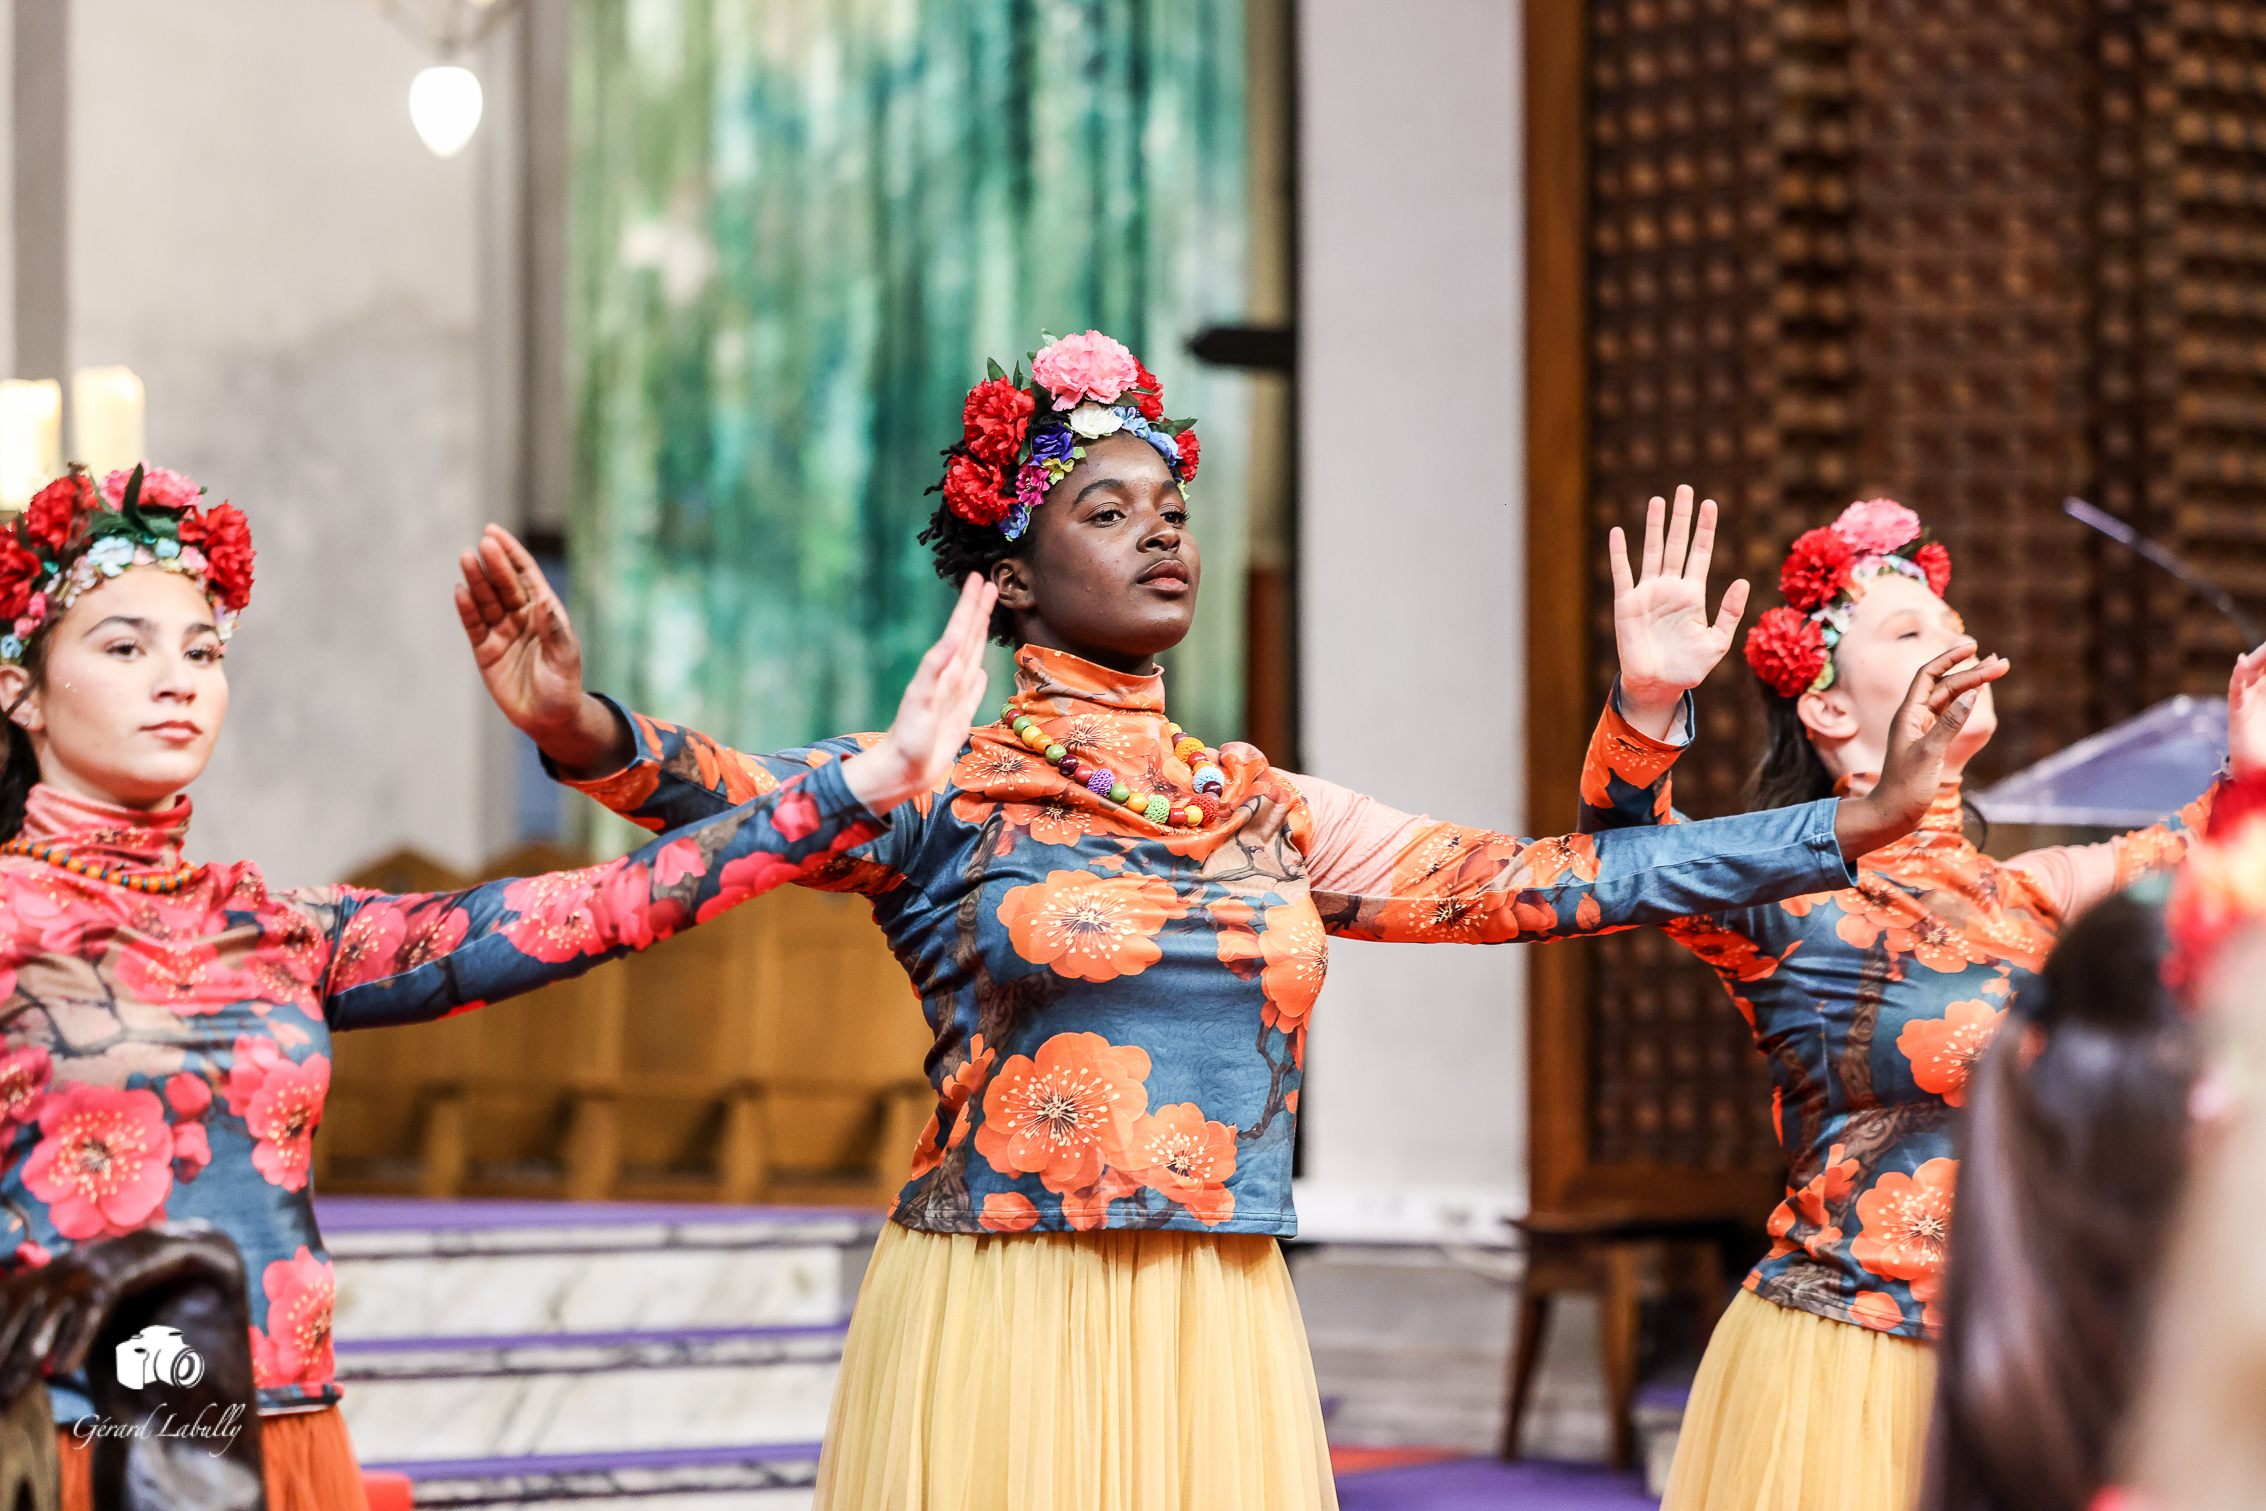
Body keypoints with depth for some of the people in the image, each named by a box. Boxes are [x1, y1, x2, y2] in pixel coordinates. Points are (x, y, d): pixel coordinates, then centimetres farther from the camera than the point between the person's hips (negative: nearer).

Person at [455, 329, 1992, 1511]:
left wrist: (1859, 823, 7)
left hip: (1221, 1333, 4)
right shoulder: (938, 790, 0)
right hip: (1001, 1318, -4)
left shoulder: (1266, 810, 14)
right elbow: (743, 798, -18)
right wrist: (584, 726, -41)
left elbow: (1531, 880, 11)